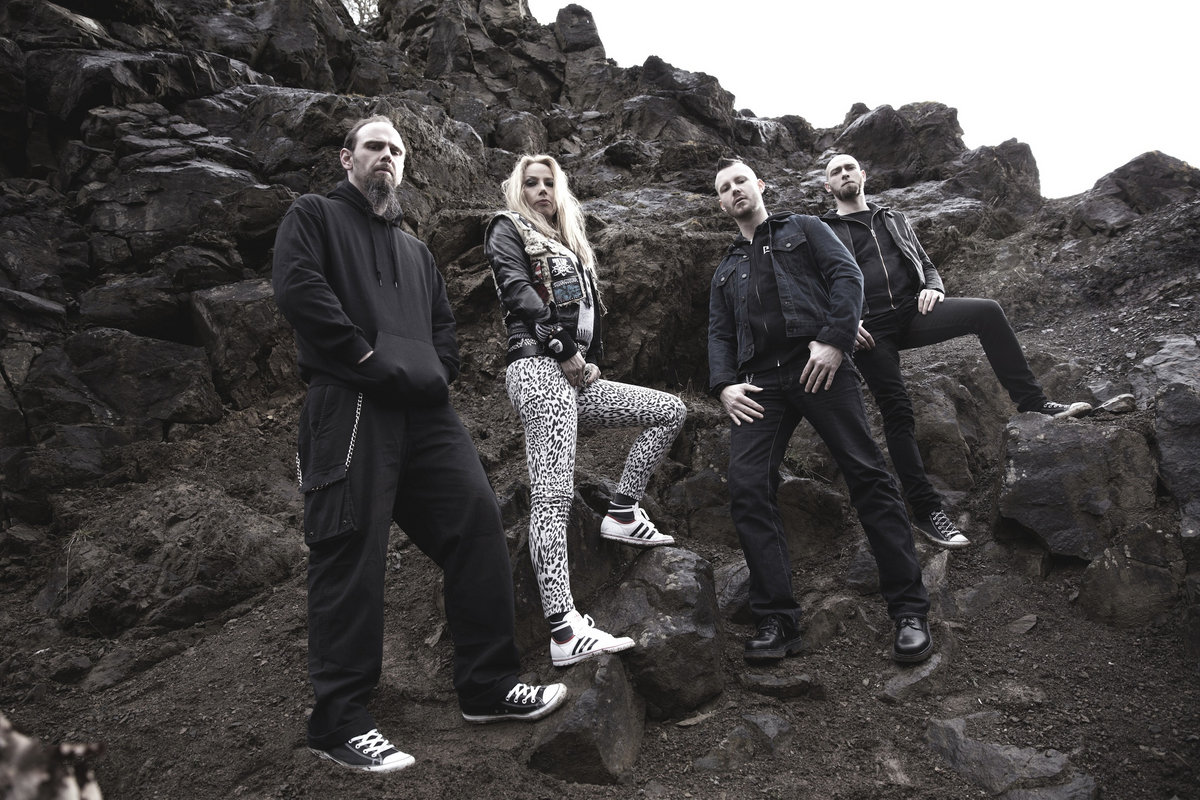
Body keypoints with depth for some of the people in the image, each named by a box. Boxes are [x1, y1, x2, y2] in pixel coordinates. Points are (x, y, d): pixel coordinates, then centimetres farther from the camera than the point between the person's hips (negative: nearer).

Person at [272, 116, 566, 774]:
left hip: (424, 410, 7)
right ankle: (340, 722, 4)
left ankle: (489, 686, 9)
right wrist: (367, 358, -13)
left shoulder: (412, 247, 31)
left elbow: (443, 320, 28)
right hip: (350, 405, -6)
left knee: (477, 520, -1)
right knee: (352, 553, -8)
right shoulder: (314, 217, 12)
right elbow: (297, 286, -7)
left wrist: (439, 371, 7)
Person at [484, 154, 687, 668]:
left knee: (671, 410, 11)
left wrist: (594, 359, 5)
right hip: (538, 368, -9)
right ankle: (564, 630, -27)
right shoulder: (507, 230, 10)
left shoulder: (569, 246, 31)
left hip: (576, 376, 9)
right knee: (553, 496, -20)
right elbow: (519, 292, -8)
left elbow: (592, 310, 23)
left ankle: (622, 514, 4)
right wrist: (565, 349, -12)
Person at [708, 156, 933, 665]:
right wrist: (723, 384, 1)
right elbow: (719, 334, 21)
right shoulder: (726, 270, 30)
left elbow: (847, 276, 4)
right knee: (747, 489, -13)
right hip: (758, 383, 4)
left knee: (867, 475, -9)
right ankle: (777, 621, -8)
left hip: (817, 366, -3)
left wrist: (834, 339, -13)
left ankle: (909, 611, -1)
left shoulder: (803, 230, 20)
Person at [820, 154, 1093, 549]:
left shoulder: (893, 219, 23)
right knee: (897, 411, -11)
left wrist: (932, 286, 0)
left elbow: (925, 264, 24)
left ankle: (1031, 401, -13)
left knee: (988, 311, -20)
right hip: (868, 329, -3)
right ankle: (926, 510, -8)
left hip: (912, 311, 4)